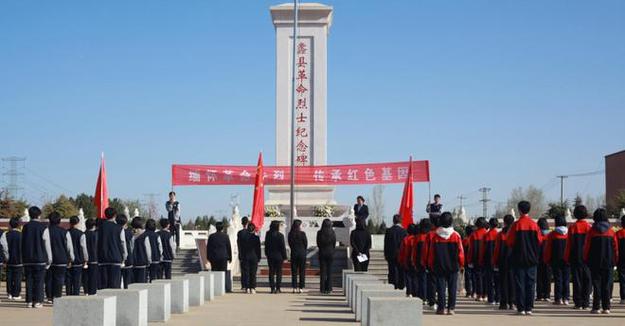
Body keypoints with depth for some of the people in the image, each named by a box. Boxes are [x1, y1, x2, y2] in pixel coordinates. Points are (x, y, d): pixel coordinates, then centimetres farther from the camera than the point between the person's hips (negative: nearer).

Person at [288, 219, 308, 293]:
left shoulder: (290, 234, -2)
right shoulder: (302, 233, -10)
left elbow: (290, 244, 4)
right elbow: (306, 243, -3)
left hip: (293, 253, 2)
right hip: (302, 253, -2)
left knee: (294, 271, 6)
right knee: (302, 271, 4)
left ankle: (294, 287, 3)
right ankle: (300, 288, 2)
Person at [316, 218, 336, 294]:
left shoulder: (319, 233, -8)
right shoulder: (333, 233, -7)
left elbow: (318, 244, 1)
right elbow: (334, 244, 0)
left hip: (322, 253, 0)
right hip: (330, 253, 0)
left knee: (322, 271, 5)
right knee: (329, 271, 6)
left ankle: (323, 289, 3)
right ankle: (329, 289, 5)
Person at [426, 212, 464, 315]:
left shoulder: (435, 236, -3)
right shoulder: (456, 236, -4)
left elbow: (431, 253, 1)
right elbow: (460, 252, -1)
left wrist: (431, 266, 11)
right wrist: (461, 264, 11)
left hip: (439, 267, 0)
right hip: (453, 267, 0)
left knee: (441, 287, 4)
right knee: (452, 287, 5)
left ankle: (442, 307, 2)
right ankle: (451, 308, 2)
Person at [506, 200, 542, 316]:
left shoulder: (516, 225, -9)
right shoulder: (534, 225, -2)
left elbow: (509, 242, -7)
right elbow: (539, 241, 3)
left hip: (518, 258, -2)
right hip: (532, 258, 2)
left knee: (519, 283, 1)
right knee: (530, 283, 7)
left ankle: (521, 308, -1)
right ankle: (529, 308, 5)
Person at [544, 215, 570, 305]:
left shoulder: (552, 235, -5)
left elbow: (548, 249, -3)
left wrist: (547, 261, 6)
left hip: (556, 261, -2)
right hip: (567, 260, 2)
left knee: (558, 279, 2)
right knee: (566, 279, 7)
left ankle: (558, 298, 0)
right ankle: (566, 298, 6)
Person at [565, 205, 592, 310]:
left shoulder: (573, 227, -5)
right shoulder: (589, 227, -1)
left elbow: (569, 244, -4)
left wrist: (567, 258, 2)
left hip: (575, 258, -1)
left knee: (577, 280, 2)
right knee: (587, 280, 7)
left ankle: (578, 303, 1)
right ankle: (585, 303, 6)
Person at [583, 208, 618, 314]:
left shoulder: (592, 231, -5)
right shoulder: (611, 232, 2)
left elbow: (587, 247, -2)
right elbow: (615, 248, 5)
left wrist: (586, 260, 8)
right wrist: (615, 261, 14)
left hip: (595, 263, -2)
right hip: (608, 262, 2)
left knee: (596, 285, 1)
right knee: (607, 285, 6)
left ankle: (596, 307, -1)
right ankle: (606, 307, 4)